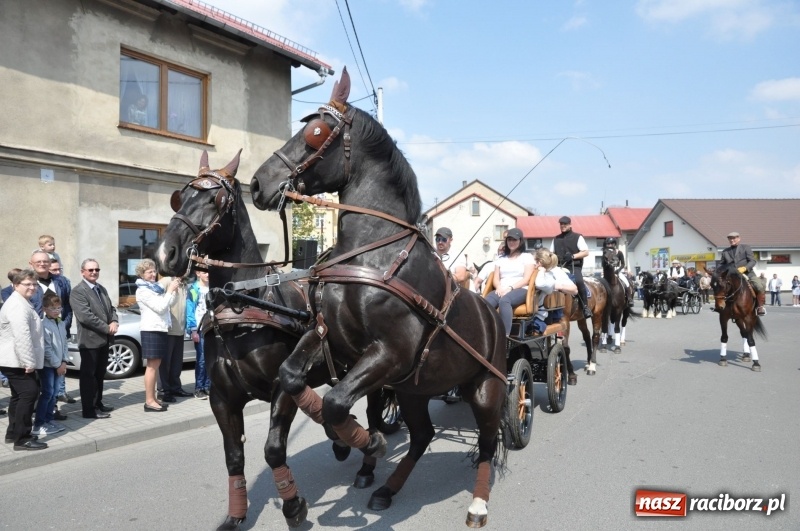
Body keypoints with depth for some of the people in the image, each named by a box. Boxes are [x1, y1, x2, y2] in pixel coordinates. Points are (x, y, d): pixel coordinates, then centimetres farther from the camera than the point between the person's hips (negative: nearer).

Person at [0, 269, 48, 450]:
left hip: (16, 360, 11)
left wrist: (29, 361, 24)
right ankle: (22, 438, -11)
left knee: (19, 396, 17)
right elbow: (22, 336, -28)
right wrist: (29, 361, -27)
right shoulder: (17, 305, -18)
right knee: (29, 393, -13)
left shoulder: (22, 303, 18)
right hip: (17, 361, -11)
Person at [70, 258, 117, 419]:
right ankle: (89, 409, 5)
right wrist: (107, 328, -18)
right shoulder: (78, 291, -13)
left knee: (100, 374, 16)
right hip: (90, 340, -8)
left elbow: (111, 308, 16)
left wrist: (114, 322, -6)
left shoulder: (102, 289, 15)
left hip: (104, 339, 8)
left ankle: (98, 403, 27)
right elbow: (85, 316, -22)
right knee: (88, 375, -1)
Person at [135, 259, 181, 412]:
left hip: (160, 329, 9)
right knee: (152, 366, -7)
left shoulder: (154, 287, 17)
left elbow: (167, 304, 18)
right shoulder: (143, 290, -9)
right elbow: (160, 307, -17)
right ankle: (149, 401, -5)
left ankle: (152, 399, 15)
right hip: (151, 330, -9)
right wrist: (170, 290, -12)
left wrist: (173, 289, 7)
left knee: (156, 365, 10)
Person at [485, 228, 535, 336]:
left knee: (504, 301, -40)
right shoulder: (501, 259, 25)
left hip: (520, 290, -3)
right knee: (486, 303, -34)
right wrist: (499, 288, -8)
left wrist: (510, 288, -14)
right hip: (502, 290, 3)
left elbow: (526, 279, 1)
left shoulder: (527, 257, 14)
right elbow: (495, 278, 16)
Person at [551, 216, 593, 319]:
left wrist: (573, 256, -15)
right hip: (559, 267, 5)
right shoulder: (556, 239, 19)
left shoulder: (577, 237, 5)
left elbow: (586, 252, 0)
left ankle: (585, 307, -20)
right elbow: (551, 253, 22)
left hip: (574, 266, -5)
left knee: (578, 281, -32)